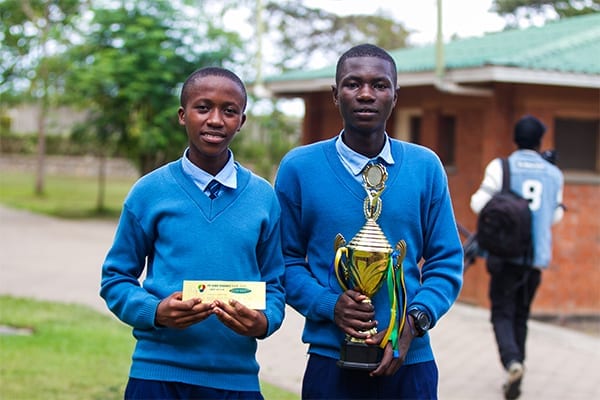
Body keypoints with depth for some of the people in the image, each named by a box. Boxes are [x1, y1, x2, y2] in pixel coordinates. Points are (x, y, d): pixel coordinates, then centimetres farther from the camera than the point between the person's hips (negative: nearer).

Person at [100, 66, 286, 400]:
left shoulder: (263, 197, 4)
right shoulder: (150, 191, -1)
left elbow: (274, 284, 9)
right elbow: (116, 279, 3)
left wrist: (264, 321, -11)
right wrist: (156, 312, -15)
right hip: (157, 372, -1)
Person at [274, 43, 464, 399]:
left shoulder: (426, 167, 3)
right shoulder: (298, 167, 0)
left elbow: (447, 262, 4)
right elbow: (287, 261, 1)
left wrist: (414, 320, -12)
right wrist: (329, 305, -15)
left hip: (411, 361, 2)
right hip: (330, 362, -1)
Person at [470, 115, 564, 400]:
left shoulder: (502, 167, -4)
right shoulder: (553, 174, 7)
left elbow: (480, 204, -6)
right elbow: (555, 217, 15)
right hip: (537, 255, 3)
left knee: (502, 314, 2)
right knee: (521, 316, 14)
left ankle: (512, 362, -24)